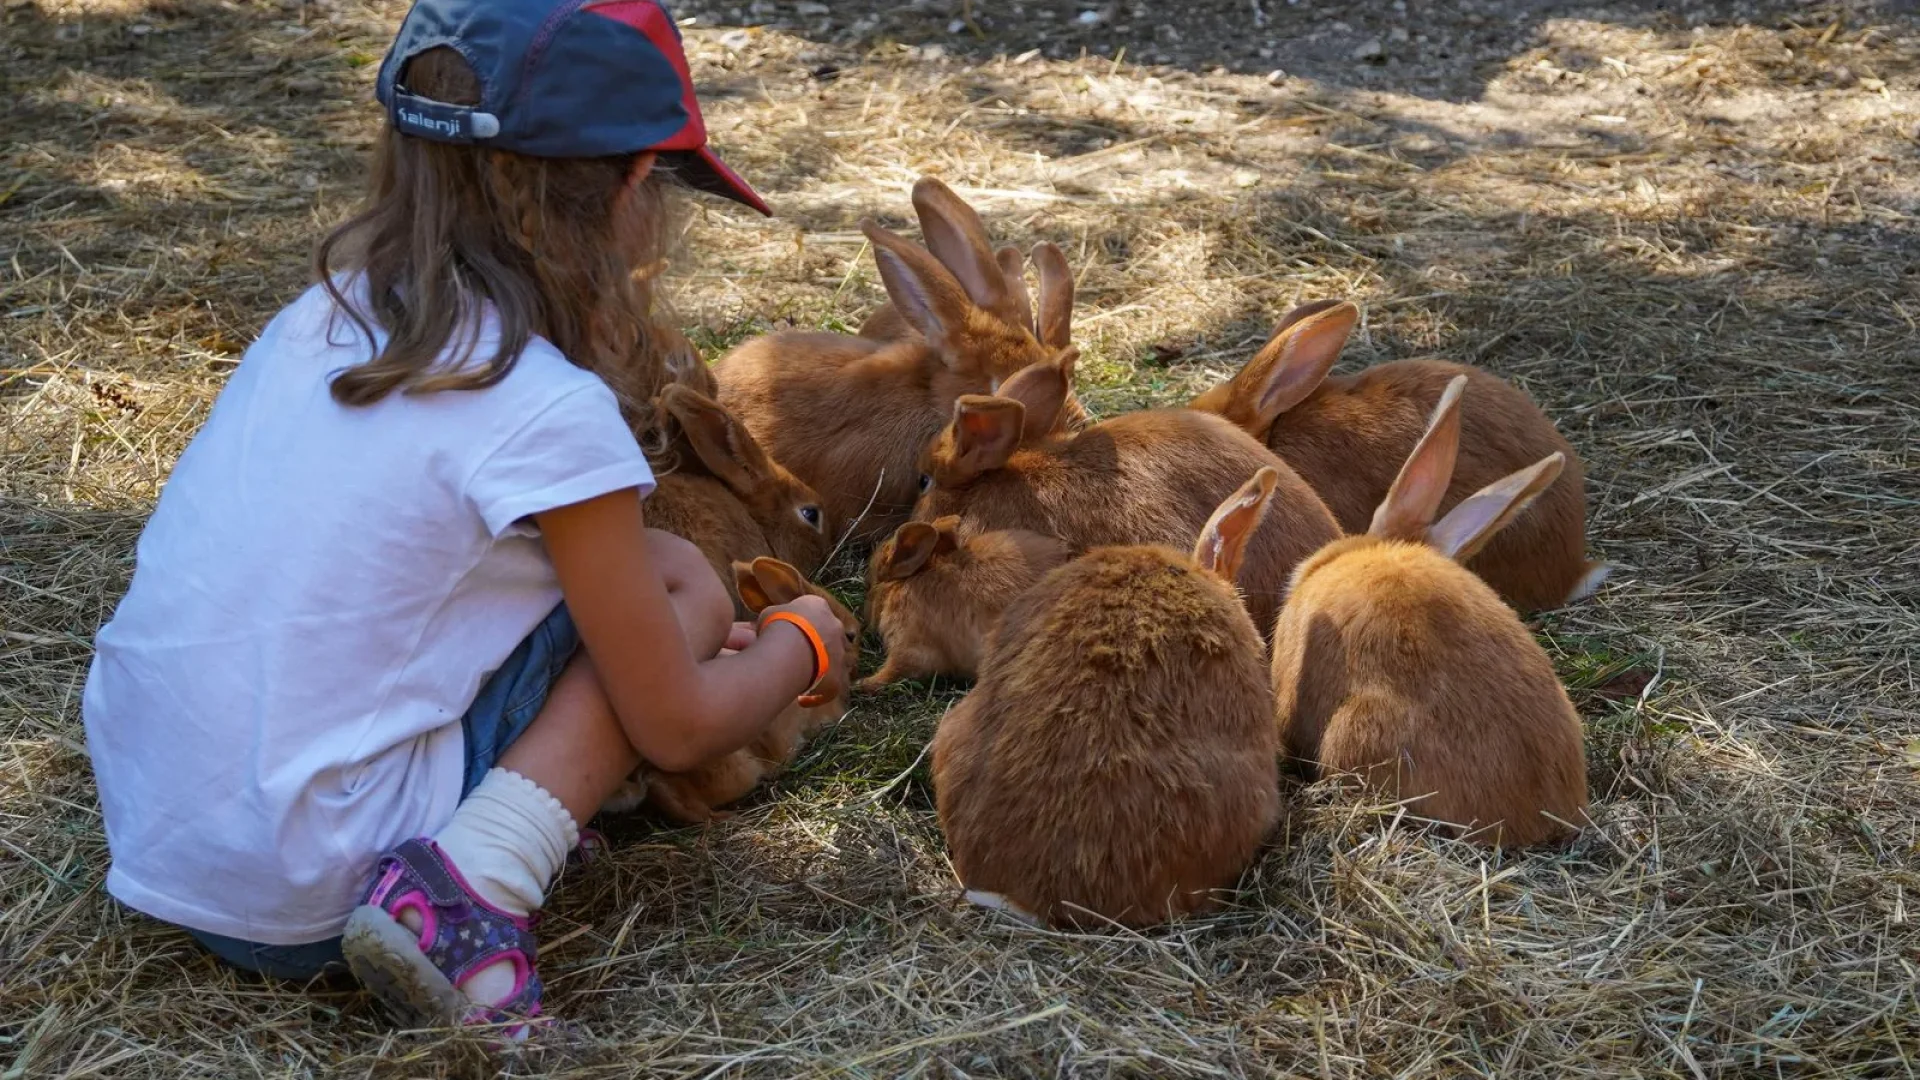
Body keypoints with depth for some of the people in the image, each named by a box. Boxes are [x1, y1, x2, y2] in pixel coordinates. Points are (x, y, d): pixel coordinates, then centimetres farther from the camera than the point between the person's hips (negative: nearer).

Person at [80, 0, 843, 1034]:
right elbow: (675, 730, -5)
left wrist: (681, 646, 25)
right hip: (299, 897, -7)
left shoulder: (324, 315, 4)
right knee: (684, 584, 1)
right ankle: (469, 889, -12)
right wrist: (801, 645, 16)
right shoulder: (552, 414, -17)